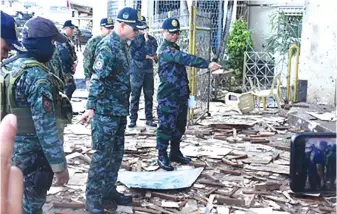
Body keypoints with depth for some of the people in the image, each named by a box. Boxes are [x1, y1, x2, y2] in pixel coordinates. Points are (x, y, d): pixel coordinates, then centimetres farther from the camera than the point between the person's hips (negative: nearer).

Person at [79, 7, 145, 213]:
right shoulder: (108, 46, -16)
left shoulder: (122, 45, 12)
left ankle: (109, 190, 27)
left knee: (116, 153, 15)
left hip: (120, 110, 9)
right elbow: (97, 79, -22)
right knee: (102, 155, -2)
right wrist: (91, 107, -26)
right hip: (106, 111, -9)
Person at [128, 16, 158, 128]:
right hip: (136, 71, -2)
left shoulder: (151, 39, 9)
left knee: (149, 96, 5)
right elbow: (133, 54, -9)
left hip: (148, 71, 3)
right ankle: (133, 119, 6)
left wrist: (147, 39, -6)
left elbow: (153, 52, -8)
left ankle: (149, 119, 12)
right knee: (135, 96, 1)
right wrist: (147, 56, -7)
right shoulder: (133, 39, 2)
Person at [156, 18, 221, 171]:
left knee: (179, 126, 15)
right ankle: (162, 156, 9)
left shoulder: (175, 48, 17)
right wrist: (207, 64, -41)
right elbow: (185, 59, -32)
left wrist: (186, 92, 20)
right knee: (166, 127, -2)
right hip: (167, 97, -9)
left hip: (180, 95, 9)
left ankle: (175, 153, 27)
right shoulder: (165, 50, -16)